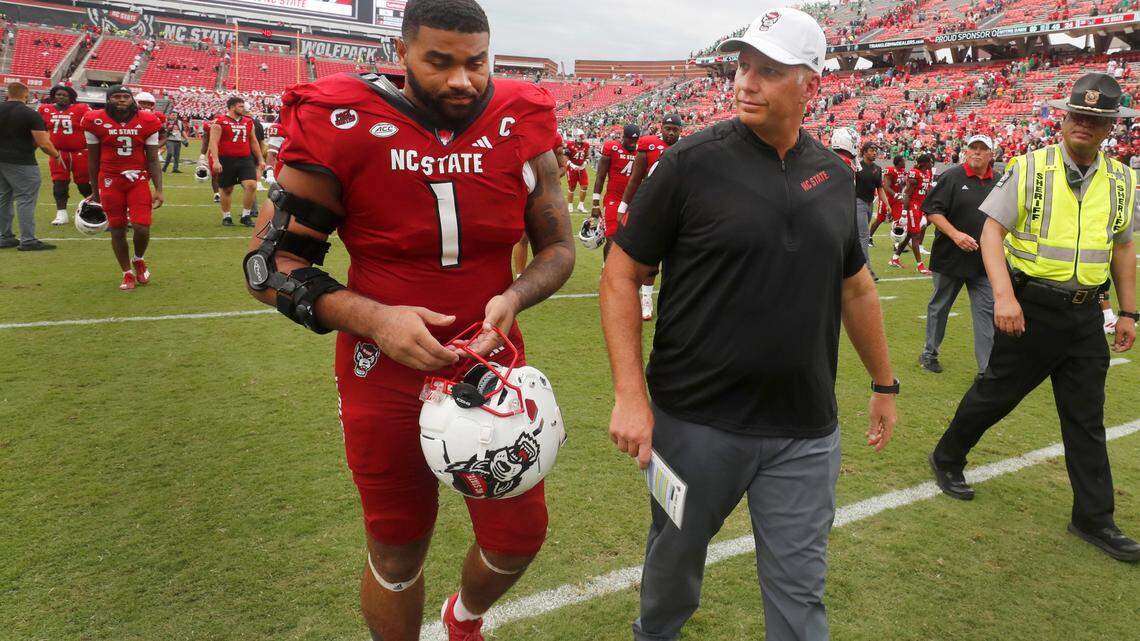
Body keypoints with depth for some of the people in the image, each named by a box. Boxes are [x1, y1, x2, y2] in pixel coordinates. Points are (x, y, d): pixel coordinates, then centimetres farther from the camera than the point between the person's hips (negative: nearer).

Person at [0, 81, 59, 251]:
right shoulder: (30, 114, -12)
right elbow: (43, 143, -16)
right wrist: (56, 156, 2)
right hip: (21, 163, -7)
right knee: (25, 200, -4)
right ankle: (28, 240, -4)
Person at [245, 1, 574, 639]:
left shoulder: (521, 126, -6)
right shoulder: (344, 128, -13)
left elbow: (558, 247, 4)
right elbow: (272, 263, -8)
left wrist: (514, 297, -18)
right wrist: (373, 319, -23)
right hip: (387, 378, -2)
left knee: (520, 536, 13)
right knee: (398, 550, 15)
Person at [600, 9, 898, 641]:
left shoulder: (834, 175, 4)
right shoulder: (693, 161, -10)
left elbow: (855, 286, 16)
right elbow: (621, 274, -9)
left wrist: (883, 382, 21)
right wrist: (630, 394, -16)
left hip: (805, 432, 3)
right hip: (696, 422, -2)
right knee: (675, 556, 20)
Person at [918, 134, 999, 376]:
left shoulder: (999, 182, 7)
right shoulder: (952, 177, -7)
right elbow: (932, 211, -11)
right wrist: (955, 235, -20)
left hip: (984, 261, 4)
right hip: (950, 257, -3)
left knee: (986, 311, 1)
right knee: (940, 307, 12)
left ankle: (987, 369, 5)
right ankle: (929, 353, 30)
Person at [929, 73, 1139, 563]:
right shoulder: (1029, 168, -7)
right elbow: (992, 230, -10)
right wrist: (1004, 296, -21)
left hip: (1085, 314, 4)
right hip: (1031, 307, -4)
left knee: (1086, 419, 9)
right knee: (996, 393, 7)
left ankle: (1094, 518, 21)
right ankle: (946, 459, 32)